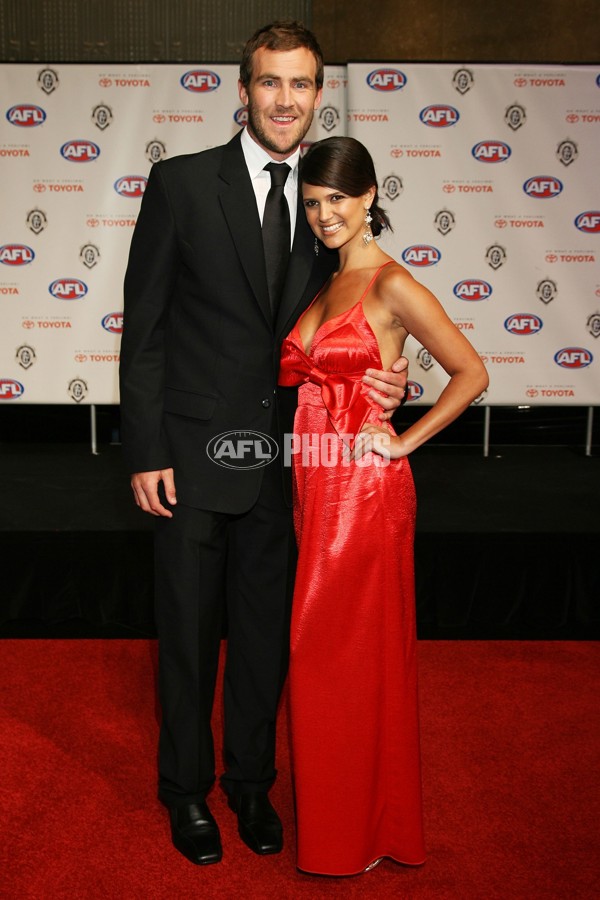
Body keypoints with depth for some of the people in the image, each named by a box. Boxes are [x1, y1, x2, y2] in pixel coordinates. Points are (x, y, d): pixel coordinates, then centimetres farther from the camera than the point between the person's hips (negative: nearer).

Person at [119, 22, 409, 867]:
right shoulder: (181, 183, -6)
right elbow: (144, 327, -6)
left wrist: (380, 377, -9)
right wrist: (145, 453, -11)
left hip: (283, 457, 3)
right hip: (193, 451, -3)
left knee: (266, 632, 15)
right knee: (189, 632, 11)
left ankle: (252, 779, 37)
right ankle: (187, 787, 33)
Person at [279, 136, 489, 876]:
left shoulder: (391, 286, -10)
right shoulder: (322, 283, 13)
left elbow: (471, 373, -12)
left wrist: (404, 441, -12)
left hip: (363, 489, -7)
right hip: (314, 484, 8)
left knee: (347, 651, 3)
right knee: (327, 648, 16)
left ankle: (356, 830, 23)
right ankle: (338, 811, 34)